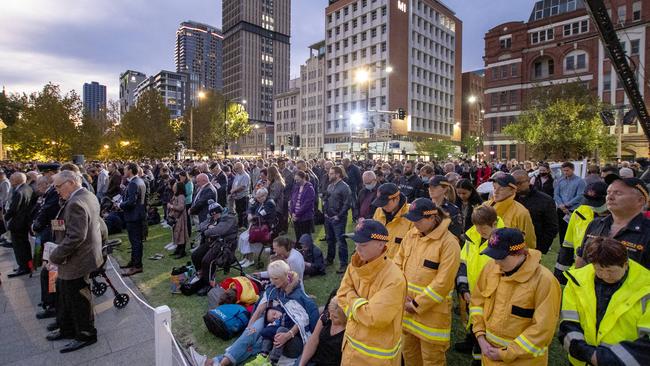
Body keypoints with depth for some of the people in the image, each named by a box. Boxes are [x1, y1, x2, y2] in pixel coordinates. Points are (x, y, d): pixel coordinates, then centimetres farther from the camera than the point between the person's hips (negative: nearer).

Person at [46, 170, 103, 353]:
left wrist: (55, 256, -17)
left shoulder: (76, 203, -25)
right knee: (66, 295, 24)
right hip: (85, 254, 10)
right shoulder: (89, 196, 6)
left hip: (76, 261, -10)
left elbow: (75, 237, -28)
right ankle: (67, 329, 40)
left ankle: (86, 335, 25)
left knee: (78, 300, 7)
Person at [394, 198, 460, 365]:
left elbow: (442, 283, -21)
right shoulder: (411, 234, 0)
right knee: (408, 351, 23)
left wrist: (417, 304, -16)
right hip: (407, 307, 6)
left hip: (432, 311, -5)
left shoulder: (449, 243, -19)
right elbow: (398, 263, 5)